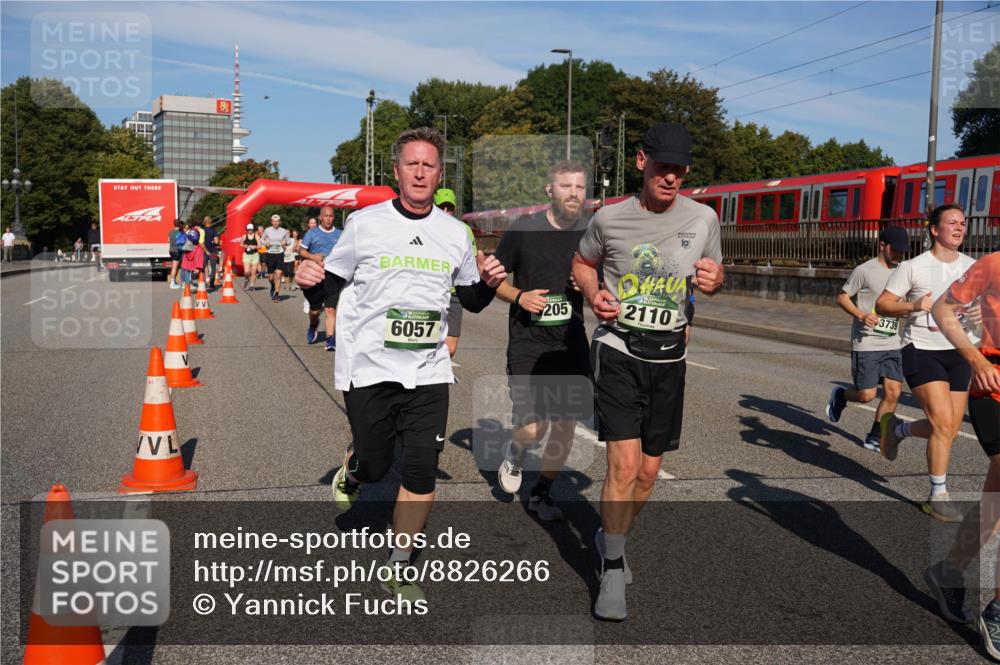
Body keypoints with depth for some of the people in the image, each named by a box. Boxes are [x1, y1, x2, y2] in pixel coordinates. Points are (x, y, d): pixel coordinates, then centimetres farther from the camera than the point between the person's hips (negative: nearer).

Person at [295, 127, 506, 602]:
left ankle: (398, 568, 17)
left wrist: (488, 282, -3)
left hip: (428, 371, 2)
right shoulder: (364, 223, -2)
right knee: (374, 466, 8)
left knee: (422, 472, -2)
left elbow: (472, 301, 17)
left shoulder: (455, 233, 7)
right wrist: (308, 280, -17)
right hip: (368, 367, -2)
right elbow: (331, 288, 4)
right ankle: (350, 472, 47)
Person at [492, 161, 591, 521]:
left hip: (571, 344, 4)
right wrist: (519, 297, -15)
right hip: (527, 344, -3)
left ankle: (541, 494, 28)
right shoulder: (523, 230, -6)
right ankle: (515, 451, 28)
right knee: (533, 429, -10)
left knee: (565, 427, 6)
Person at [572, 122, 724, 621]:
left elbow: (715, 273, 16)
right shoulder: (610, 218, -3)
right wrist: (593, 295, -7)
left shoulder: (703, 219, 1)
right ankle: (613, 572, 1)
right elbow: (582, 263, 14)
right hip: (618, 349, -3)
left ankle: (611, 538, 38)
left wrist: (714, 279, -9)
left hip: (668, 355, 3)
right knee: (625, 463, -15)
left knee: (649, 471, 11)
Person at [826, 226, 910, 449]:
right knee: (866, 395, -6)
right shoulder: (865, 270, -8)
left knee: (893, 392, -2)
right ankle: (840, 395, 27)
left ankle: (874, 437, 13)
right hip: (866, 344, -6)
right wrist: (861, 315, -20)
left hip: (891, 344, 6)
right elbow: (841, 297, -6)